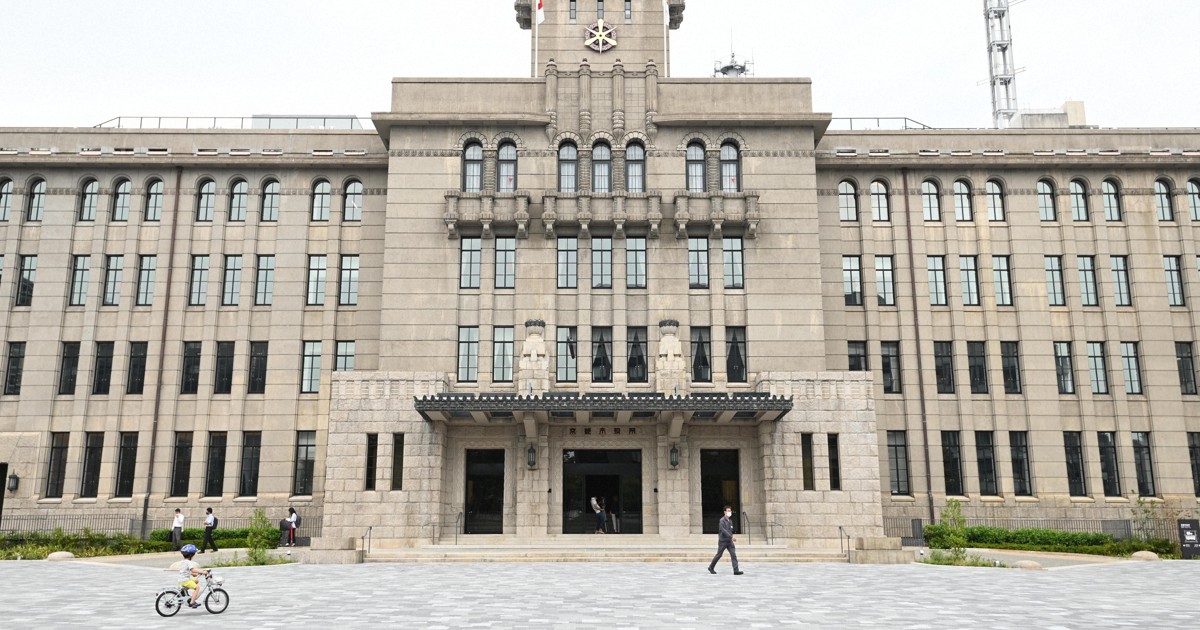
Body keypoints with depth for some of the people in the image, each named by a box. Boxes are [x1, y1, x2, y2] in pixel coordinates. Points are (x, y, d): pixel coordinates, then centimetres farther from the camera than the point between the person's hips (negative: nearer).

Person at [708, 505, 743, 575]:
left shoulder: (730, 521, 11)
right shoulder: (722, 520, -13)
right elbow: (723, 530, -24)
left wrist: (732, 537, 10)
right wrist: (731, 536, -30)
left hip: (729, 541, 6)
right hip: (723, 541, -6)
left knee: (733, 555, -7)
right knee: (719, 555, 5)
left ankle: (736, 570, -11)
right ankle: (711, 567, 23)